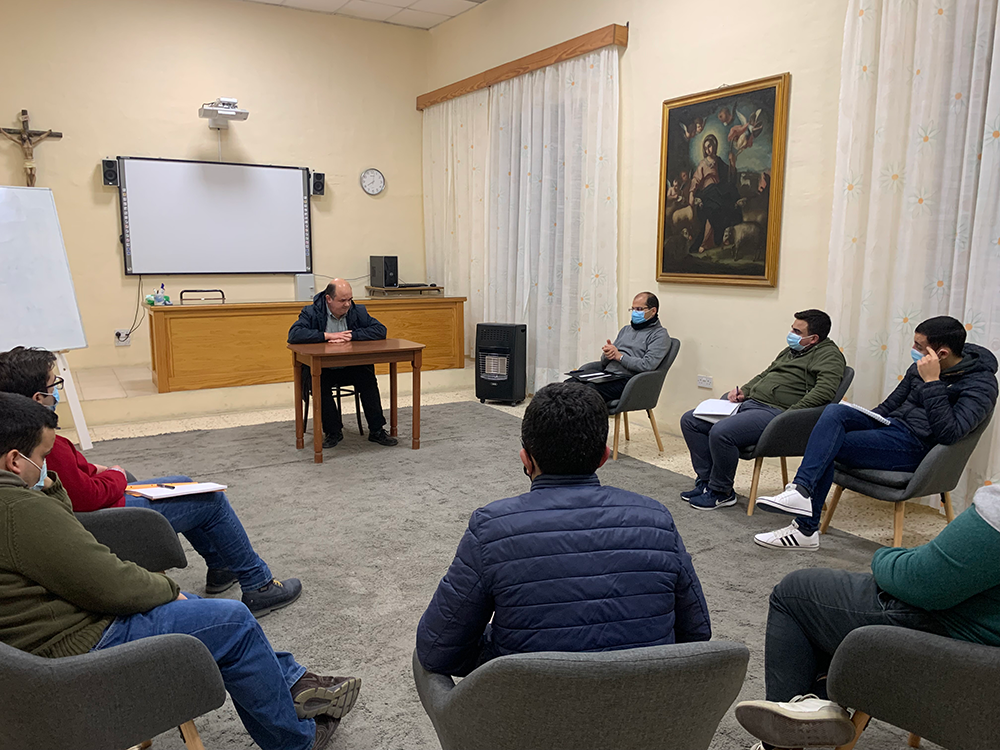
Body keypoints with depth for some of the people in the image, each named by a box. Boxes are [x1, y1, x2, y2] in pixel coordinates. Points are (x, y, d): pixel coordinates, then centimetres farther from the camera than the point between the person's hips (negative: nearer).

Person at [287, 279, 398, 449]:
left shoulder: (358, 311, 2)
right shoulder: (311, 313, -5)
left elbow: (380, 330, -8)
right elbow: (293, 335, -20)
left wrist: (351, 336, -18)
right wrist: (327, 335, -23)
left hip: (351, 368, 2)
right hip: (321, 369, -2)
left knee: (368, 379, -26)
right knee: (320, 383, -32)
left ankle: (376, 430, -16)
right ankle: (333, 431, -14)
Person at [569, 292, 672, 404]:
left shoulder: (660, 334, 3)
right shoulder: (626, 329, 26)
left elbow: (647, 365, -13)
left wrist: (618, 356, -8)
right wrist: (607, 354, -3)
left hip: (625, 378, -7)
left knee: (588, 390, -33)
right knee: (570, 383, -18)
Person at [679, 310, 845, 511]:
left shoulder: (828, 355, -4)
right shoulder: (790, 350, 24)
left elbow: (825, 390, -20)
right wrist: (744, 391, 15)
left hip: (775, 412, -10)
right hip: (750, 403, 10)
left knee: (721, 432, -32)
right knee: (690, 421, 2)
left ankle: (721, 492, -10)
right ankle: (706, 481, 7)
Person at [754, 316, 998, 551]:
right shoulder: (921, 366, 11)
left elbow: (948, 434, -25)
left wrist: (932, 382, -25)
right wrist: (855, 424, 8)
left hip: (916, 446, -7)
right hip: (889, 425, 7)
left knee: (826, 447, -22)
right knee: (834, 410, -23)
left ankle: (805, 529, -19)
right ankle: (801, 490, -31)